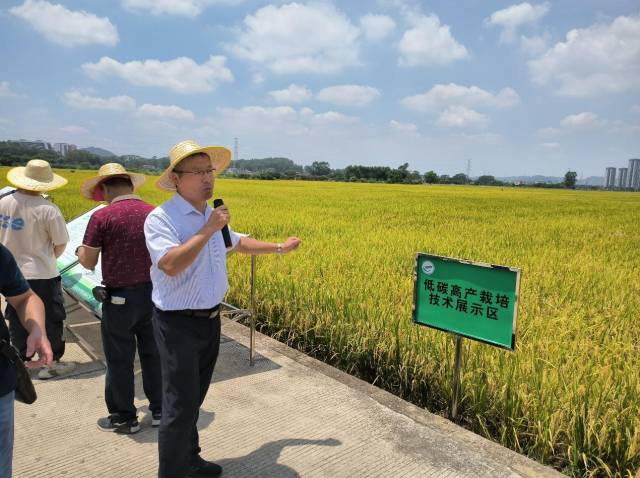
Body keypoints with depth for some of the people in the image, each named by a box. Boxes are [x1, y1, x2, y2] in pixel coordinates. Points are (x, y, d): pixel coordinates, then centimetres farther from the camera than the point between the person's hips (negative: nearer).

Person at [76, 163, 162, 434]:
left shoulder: (102, 217, -13)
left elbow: (88, 263, -8)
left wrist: (81, 251, 14)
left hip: (120, 298, -4)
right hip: (153, 294, 4)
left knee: (120, 360, 12)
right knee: (152, 355, 17)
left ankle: (124, 418, 26)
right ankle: (159, 410, 29)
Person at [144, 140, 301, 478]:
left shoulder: (211, 216, 8)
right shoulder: (160, 218, -17)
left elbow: (237, 242, 25)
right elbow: (170, 265, -32)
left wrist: (279, 248, 29)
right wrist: (208, 229, -28)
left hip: (210, 321, 8)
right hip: (178, 325, -8)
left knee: (194, 399, 21)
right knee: (180, 405, -1)